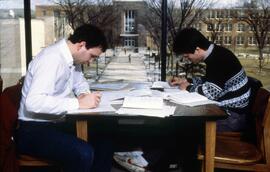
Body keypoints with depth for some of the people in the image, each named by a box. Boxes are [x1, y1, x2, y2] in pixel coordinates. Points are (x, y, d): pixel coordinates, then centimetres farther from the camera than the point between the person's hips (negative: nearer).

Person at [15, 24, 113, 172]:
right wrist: (79, 103, -31)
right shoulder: (51, 59, -23)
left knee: (104, 145, 1)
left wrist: (84, 94, -1)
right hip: (34, 130, -9)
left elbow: (79, 81, 23)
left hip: (57, 124, 9)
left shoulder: (72, 57, 4)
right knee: (83, 153, -28)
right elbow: (34, 102, -33)